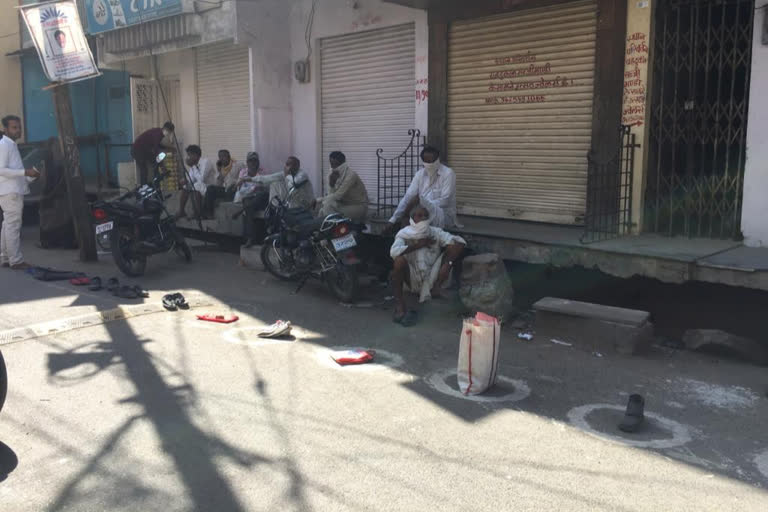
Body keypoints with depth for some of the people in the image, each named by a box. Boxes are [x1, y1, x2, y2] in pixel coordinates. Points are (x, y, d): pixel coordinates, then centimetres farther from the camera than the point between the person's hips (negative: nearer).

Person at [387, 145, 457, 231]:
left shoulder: (448, 173, -11)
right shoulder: (420, 174, 4)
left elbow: (445, 201, -17)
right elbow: (408, 197, -2)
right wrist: (393, 219, -12)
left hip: (445, 216, -6)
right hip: (425, 215, 6)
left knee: (418, 198, -27)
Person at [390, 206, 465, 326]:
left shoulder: (435, 232, 0)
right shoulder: (404, 234, -6)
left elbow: (461, 242, -9)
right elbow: (394, 251, -27)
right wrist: (419, 245, -21)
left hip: (432, 279, 2)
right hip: (413, 280, -2)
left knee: (455, 246, -10)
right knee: (400, 260, -33)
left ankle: (436, 286, -11)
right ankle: (399, 306, -25)